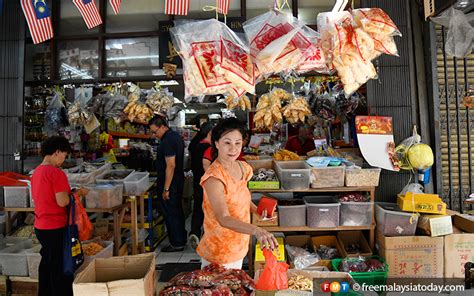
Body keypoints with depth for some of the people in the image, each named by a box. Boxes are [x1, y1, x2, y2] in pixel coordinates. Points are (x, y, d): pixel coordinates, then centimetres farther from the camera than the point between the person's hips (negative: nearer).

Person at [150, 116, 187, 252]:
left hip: (170, 183, -10)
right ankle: (181, 239, 29)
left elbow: (170, 165, -25)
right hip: (178, 181, 10)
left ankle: (177, 244, 10)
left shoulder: (167, 141, -20)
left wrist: (166, 189, -22)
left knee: (170, 214, 0)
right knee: (178, 211, 18)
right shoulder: (176, 136, 11)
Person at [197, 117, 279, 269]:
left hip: (240, 245, 7)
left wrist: (257, 210, 0)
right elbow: (224, 219, -36)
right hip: (218, 251, -7)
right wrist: (256, 230, -49)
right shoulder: (214, 177, -26)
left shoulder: (243, 167, -2)